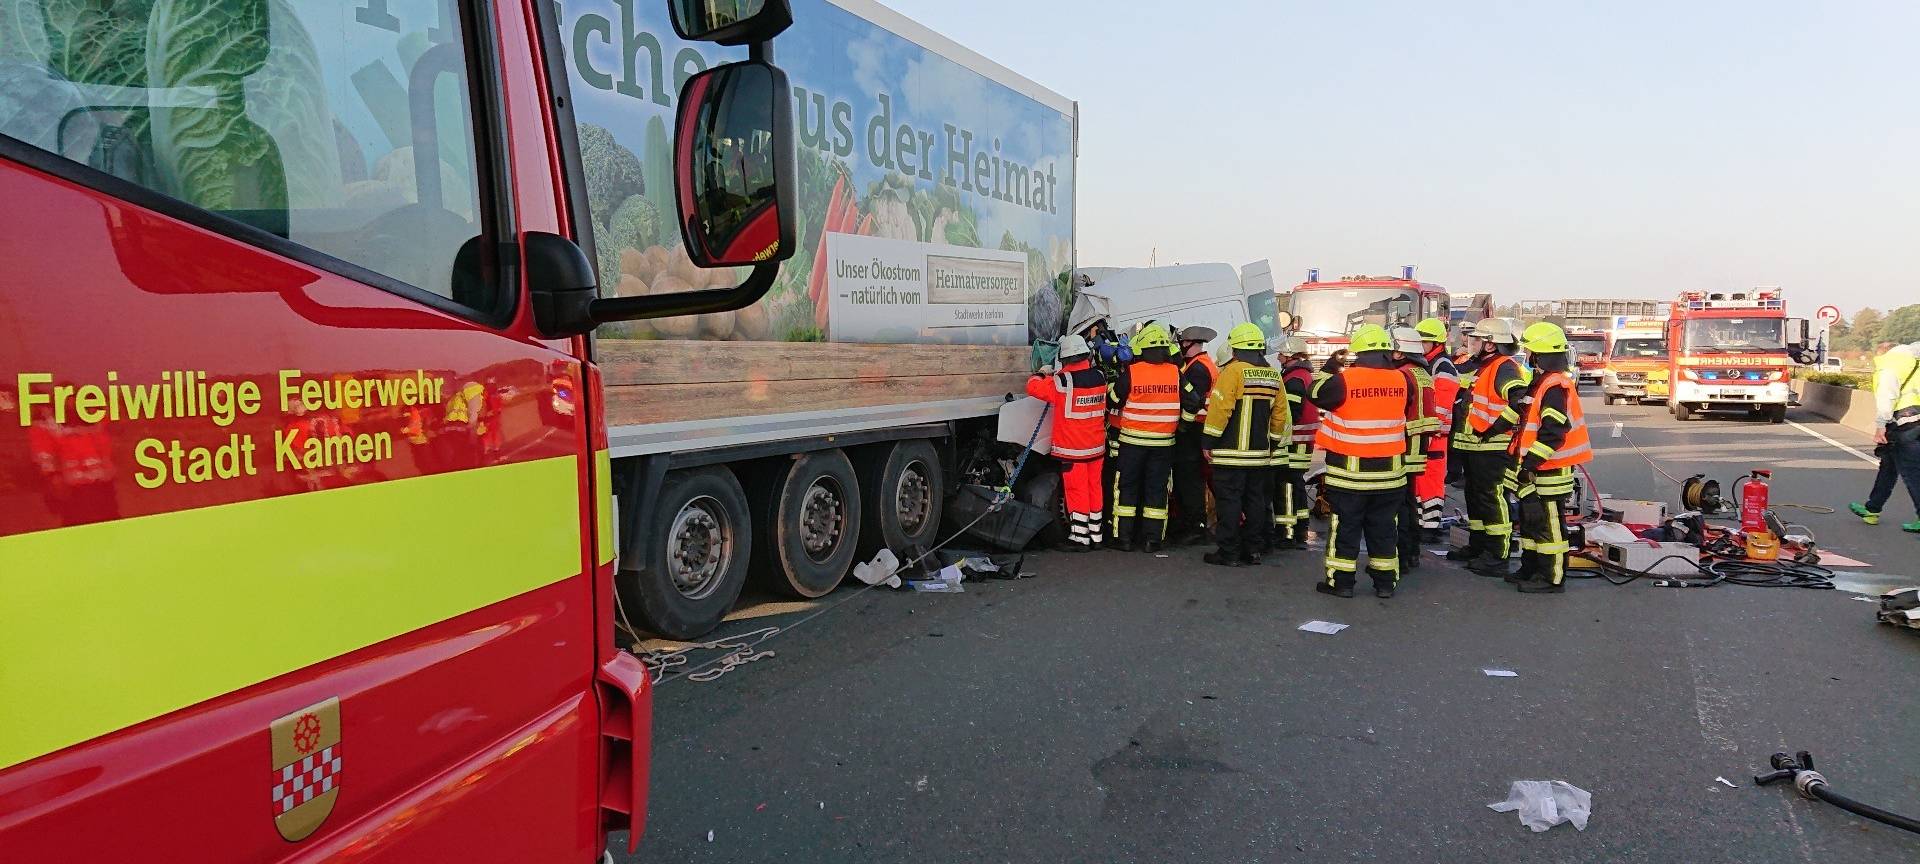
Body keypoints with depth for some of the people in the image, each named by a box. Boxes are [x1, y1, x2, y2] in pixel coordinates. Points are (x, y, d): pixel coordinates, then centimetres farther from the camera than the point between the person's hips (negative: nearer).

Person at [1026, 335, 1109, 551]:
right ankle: (1095, 535, 23)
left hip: (1072, 449, -5)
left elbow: (1033, 387, -10)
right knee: (1094, 488, 14)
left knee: (1076, 491, 1)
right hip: (1097, 446, 5)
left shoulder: (1063, 382, -18)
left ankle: (1080, 538, 4)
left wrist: (1042, 373, 9)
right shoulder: (1100, 378, -1)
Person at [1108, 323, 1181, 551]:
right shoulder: (1176, 373, -3)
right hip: (1163, 442, 2)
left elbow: (1113, 403, -2)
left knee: (1127, 487, 7)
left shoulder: (1131, 372, -11)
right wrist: (1181, 425, 23)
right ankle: (1154, 538, 10)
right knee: (1157, 488, 8)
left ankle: (1124, 537, 8)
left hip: (1133, 440, -2)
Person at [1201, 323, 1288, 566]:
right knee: (1255, 500, 14)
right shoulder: (1273, 375, 9)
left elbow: (1220, 409, -16)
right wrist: (1271, 444, 20)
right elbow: (1280, 415, 12)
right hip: (1260, 453, 7)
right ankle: (1253, 550, 19)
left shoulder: (1233, 371, -12)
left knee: (1229, 501, -2)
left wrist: (1210, 442, -10)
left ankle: (1228, 553, -1)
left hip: (1231, 452, -7)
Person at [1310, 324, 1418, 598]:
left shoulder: (1344, 380, -15)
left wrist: (1330, 372, 17)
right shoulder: (1401, 380, -4)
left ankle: (1341, 581, 11)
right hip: (1389, 470, 3)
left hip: (1350, 470, -3)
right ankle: (1385, 581, 20)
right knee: (1383, 527, 13)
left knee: (1346, 527, 6)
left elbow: (1317, 395, 2)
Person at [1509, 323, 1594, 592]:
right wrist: (1526, 460, 21)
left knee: (1548, 524, -3)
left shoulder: (1555, 386, -19)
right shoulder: (1543, 382, 15)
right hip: (1538, 468, 11)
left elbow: (1552, 432, -25)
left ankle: (1552, 578, 5)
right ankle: (1531, 569, 29)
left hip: (1550, 470, -11)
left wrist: (1530, 462, -24)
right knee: (1530, 519, 18)